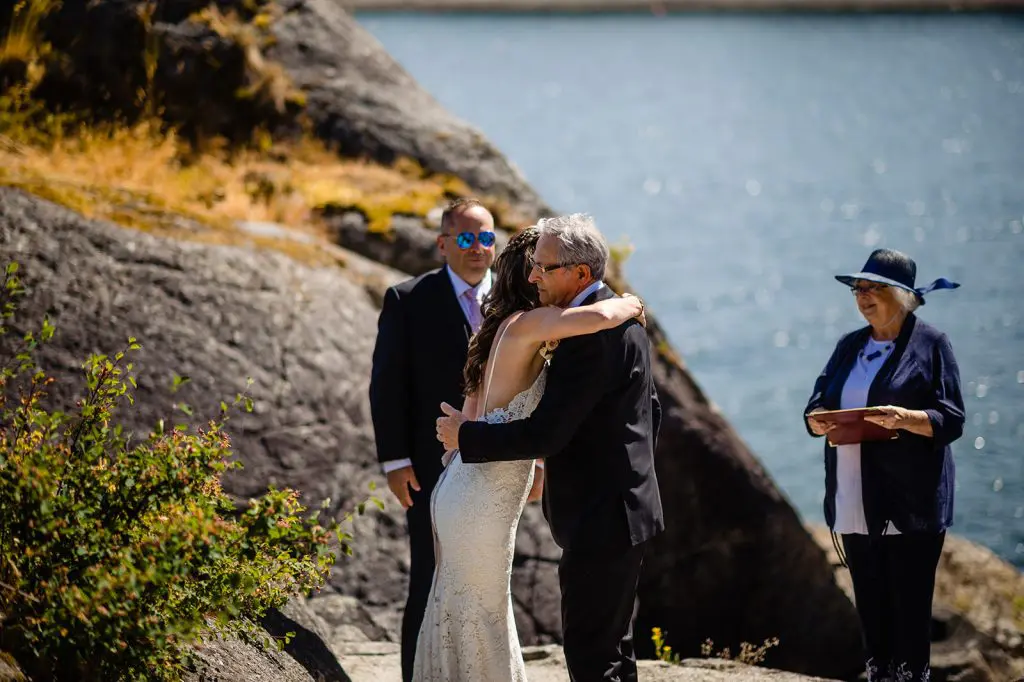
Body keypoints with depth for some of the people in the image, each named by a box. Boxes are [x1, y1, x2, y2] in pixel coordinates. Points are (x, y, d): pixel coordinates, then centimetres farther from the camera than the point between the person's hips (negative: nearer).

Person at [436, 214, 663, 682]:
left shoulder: (591, 335, -23)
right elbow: (650, 410, 20)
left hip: (601, 519, -11)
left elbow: (545, 434, -25)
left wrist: (466, 436, -13)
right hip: (622, 508, 11)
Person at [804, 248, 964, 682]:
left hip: (910, 503, -5)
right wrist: (817, 421, -8)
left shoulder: (931, 344, -2)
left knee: (909, 606, -4)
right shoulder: (849, 346, 16)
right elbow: (817, 405, 15)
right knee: (870, 605, 8)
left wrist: (906, 418, -25)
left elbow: (951, 420, -7)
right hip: (856, 502, 6)